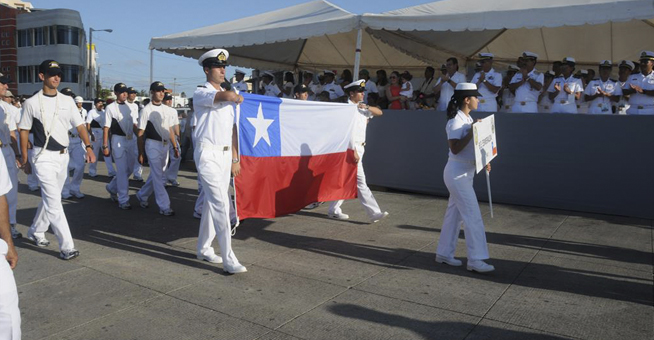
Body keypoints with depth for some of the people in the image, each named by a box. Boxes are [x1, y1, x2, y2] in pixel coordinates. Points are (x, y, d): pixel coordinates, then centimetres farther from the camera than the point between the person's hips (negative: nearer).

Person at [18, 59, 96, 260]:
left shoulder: (67, 101, 5)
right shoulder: (32, 103, -5)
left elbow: (79, 125, 2)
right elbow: (24, 131, -1)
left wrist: (88, 147, -13)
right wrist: (24, 159, -3)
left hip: (63, 155, 5)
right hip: (44, 157, -5)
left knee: (50, 198, 17)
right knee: (54, 201, -9)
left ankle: (35, 232, 37)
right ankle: (66, 246, -8)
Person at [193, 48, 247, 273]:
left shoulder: (229, 98, 17)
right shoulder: (200, 93, -5)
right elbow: (223, 96, -31)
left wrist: (235, 158, 14)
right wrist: (239, 98, -19)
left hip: (226, 154, 7)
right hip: (208, 154, -7)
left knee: (212, 203, 13)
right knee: (221, 204, -13)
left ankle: (204, 249, 26)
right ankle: (229, 260, -12)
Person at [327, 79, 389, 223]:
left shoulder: (361, 108, 15)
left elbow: (379, 112, 17)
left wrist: (367, 107, -2)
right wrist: (353, 151, -22)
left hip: (359, 148, 9)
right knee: (360, 181, -6)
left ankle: (334, 210, 20)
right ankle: (374, 212, -5)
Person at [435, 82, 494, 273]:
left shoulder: (468, 119, 12)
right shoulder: (456, 121, -17)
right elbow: (455, 148, -26)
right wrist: (472, 132, -26)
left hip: (466, 173, 10)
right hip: (457, 173, -10)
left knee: (454, 214, 14)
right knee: (473, 216, -8)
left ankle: (444, 253, 24)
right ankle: (475, 260, -2)